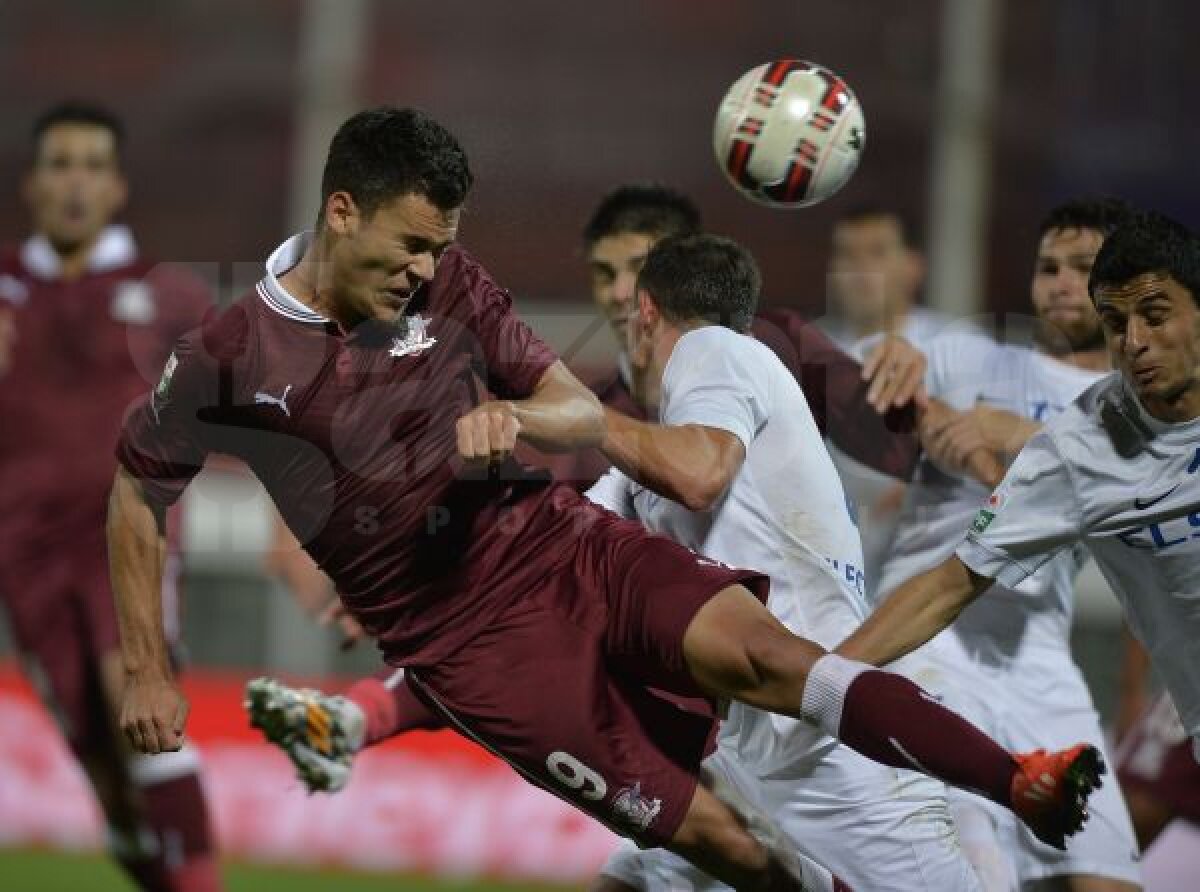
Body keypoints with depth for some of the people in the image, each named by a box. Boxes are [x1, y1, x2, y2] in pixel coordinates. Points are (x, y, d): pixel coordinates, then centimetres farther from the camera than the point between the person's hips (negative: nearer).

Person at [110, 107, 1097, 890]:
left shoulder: (448, 284, 1)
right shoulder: (231, 358, -8)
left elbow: (583, 410, 7)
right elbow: (137, 489, 6)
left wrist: (509, 413, -17)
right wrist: (148, 672, 5)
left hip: (558, 539, 2)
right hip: (460, 633, -2)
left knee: (759, 651, -24)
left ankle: (1030, 788, -36)